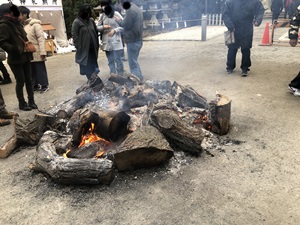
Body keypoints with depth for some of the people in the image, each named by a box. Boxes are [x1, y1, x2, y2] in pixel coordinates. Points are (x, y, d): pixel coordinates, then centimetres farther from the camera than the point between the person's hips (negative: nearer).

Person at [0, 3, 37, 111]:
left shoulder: (17, 23, 13)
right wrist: (18, 50, -24)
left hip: (26, 57, 7)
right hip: (15, 59, -7)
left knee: (28, 80, 10)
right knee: (20, 81, 1)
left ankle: (31, 101, 19)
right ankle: (22, 103, 15)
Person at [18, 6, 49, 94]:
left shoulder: (35, 24, -11)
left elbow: (41, 38, -15)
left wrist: (43, 52, -20)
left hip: (36, 53, -6)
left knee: (40, 70, 5)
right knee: (32, 71, 14)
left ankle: (45, 85, 18)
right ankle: (36, 85, 27)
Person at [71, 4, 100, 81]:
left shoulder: (91, 20, 9)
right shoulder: (76, 22, -6)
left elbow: (96, 32, 15)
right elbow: (74, 36, -9)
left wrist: (97, 45, 9)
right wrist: (78, 47, -14)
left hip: (93, 48, 4)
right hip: (84, 48, -4)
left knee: (93, 64, 11)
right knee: (86, 66, 3)